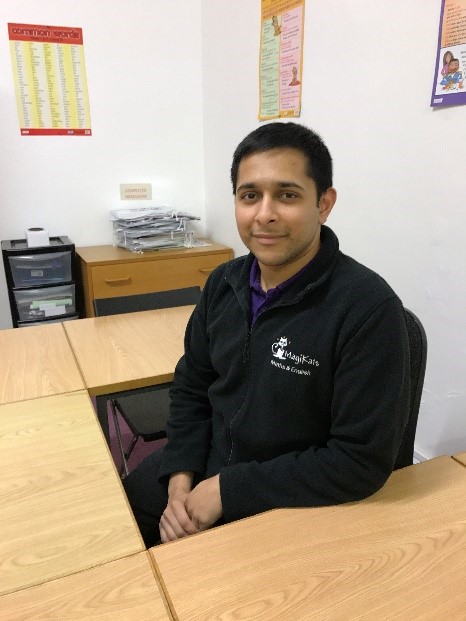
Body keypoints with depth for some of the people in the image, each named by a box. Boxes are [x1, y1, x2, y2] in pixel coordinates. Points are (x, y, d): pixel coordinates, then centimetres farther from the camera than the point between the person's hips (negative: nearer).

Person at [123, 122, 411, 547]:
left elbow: (362, 460, -22)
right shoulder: (224, 282, -4)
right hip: (205, 470, 6)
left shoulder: (368, 308, -24)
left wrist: (228, 489, -20)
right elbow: (192, 386, 6)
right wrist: (181, 476, -8)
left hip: (294, 507, -5)